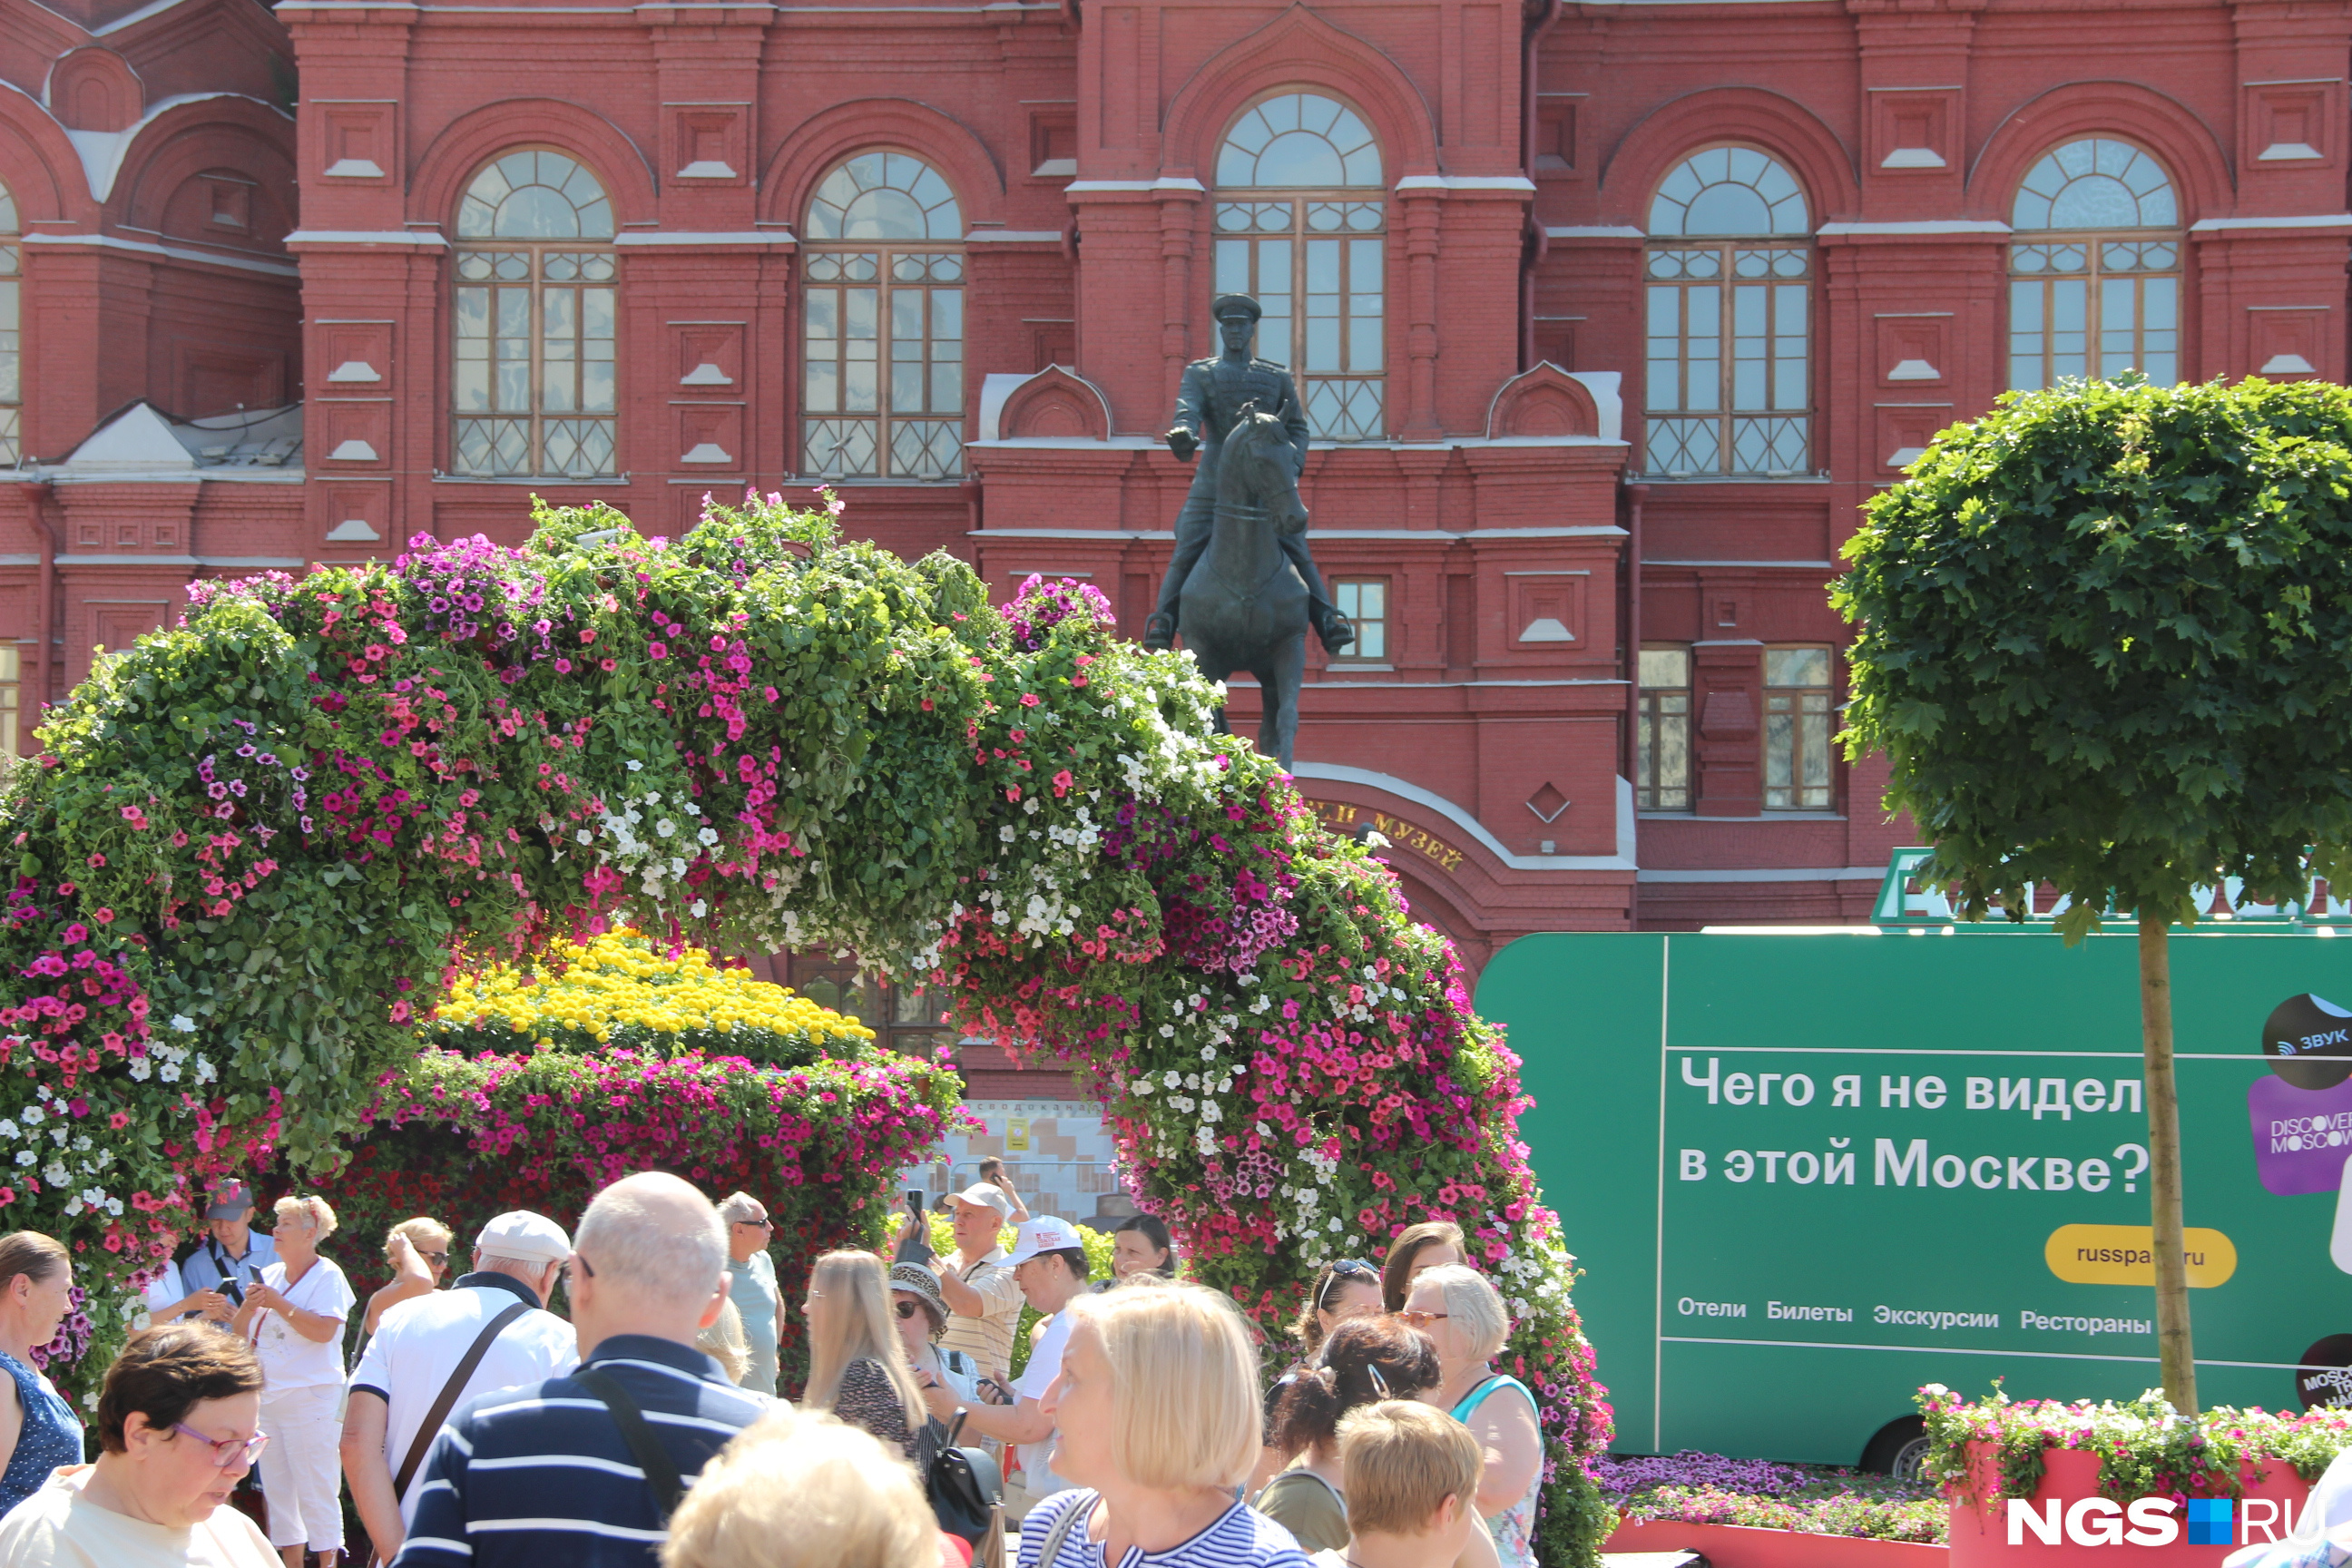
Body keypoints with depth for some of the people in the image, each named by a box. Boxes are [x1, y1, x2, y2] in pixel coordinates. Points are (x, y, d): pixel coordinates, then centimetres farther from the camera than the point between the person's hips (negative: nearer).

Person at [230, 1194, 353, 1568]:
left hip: (311, 1396, -7)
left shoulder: (327, 1275, -5)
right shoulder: (269, 1275, 14)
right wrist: (249, 1305, -5)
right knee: (278, 1490, 8)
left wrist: (278, 1303, -15)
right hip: (267, 1395, 7)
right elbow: (239, 1333, 15)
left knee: (316, 1489, -8)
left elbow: (324, 1330, -19)